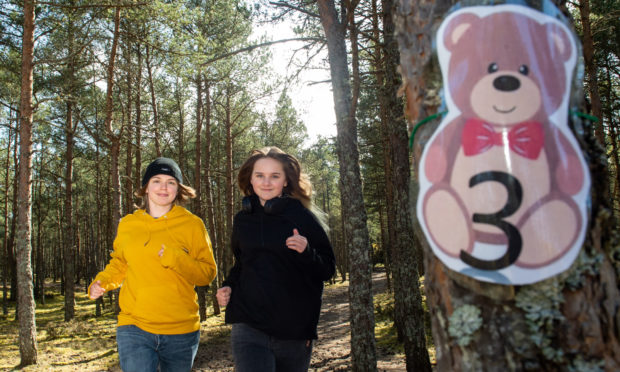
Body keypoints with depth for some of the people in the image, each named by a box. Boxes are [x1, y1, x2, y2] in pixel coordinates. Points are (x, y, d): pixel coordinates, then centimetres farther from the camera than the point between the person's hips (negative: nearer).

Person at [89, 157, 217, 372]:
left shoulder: (192, 224, -2)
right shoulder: (127, 224, 6)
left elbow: (207, 273, -4)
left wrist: (175, 259, -18)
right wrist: (101, 282, 2)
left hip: (181, 331, 0)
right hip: (135, 327, 1)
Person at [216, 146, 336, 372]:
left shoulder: (302, 217, -4)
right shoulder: (242, 220, 8)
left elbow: (328, 270, -2)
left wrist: (306, 252, -21)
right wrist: (228, 286, 5)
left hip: (295, 331, -1)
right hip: (249, 327, 2)